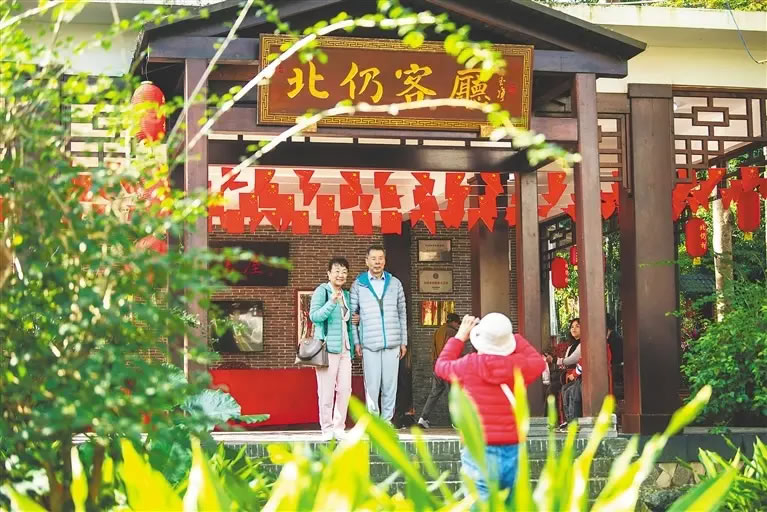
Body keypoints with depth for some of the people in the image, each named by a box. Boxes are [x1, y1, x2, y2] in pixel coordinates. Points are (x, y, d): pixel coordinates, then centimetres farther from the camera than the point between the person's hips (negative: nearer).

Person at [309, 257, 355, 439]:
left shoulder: (346, 295, 18)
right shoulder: (322, 291, -3)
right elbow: (314, 316, -16)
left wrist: (352, 349, 17)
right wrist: (332, 303, -27)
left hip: (344, 349, 6)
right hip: (327, 348, -6)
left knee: (345, 389, 2)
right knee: (327, 390, -4)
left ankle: (339, 427, 10)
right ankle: (327, 428, 3)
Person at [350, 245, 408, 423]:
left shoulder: (394, 283, 10)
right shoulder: (358, 284, 5)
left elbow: (402, 313, 13)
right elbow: (351, 315, 5)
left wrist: (403, 341, 10)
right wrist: (356, 342, -1)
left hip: (392, 343, 2)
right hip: (369, 344, -2)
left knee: (390, 384, 2)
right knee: (372, 385, -4)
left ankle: (387, 420, 10)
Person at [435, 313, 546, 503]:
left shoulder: (469, 366, -4)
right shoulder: (519, 366, -1)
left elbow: (441, 365, 19)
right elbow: (539, 362, 24)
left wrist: (460, 336, 29)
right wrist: (514, 337, 27)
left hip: (480, 453, -2)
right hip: (513, 452, 3)